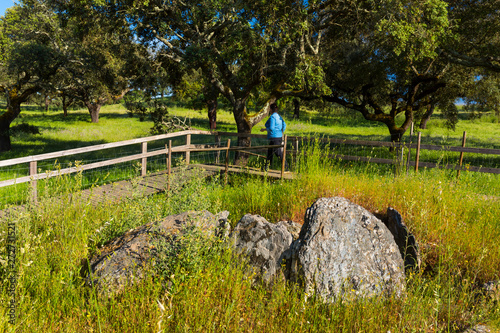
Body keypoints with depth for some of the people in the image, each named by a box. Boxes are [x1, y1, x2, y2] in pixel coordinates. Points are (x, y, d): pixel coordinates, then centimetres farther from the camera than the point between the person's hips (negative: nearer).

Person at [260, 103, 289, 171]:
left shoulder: (272, 117, -14)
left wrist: (264, 129, -5)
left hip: (274, 137, -10)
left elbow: (271, 128, -20)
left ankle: (286, 167, -7)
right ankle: (266, 167, 23)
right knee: (269, 152, 16)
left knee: (278, 153, -7)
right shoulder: (279, 116, 12)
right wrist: (281, 133, 24)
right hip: (279, 136, 10)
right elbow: (284, 125, 15)